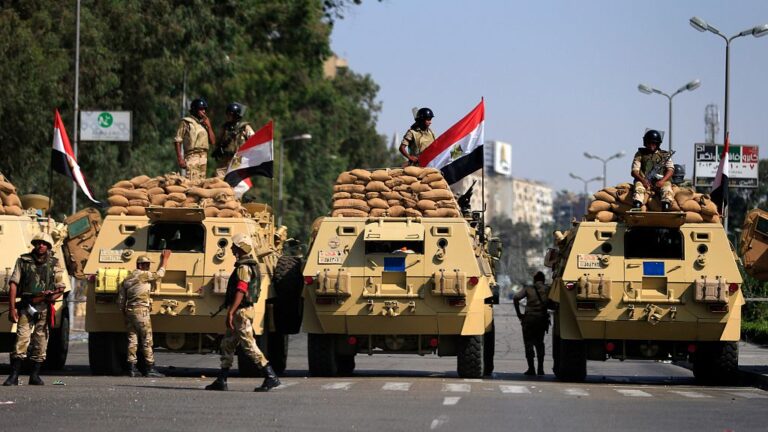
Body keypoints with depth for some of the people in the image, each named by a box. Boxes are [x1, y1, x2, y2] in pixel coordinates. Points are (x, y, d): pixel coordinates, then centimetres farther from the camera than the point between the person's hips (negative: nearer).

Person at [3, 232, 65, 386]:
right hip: (26, 306, -2)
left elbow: (61, 288, 13)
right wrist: (12, 308, -6)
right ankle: (14, 376, -11)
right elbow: (13, 284, 3)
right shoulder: (23, 261, 7)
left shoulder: (55, 264, 10)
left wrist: (53, 296, -10)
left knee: (40, 342, 4)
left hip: (45, 308, 2)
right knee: (22, 339, -12)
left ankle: (35, 376, 13)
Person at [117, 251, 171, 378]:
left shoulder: (127, 279, 14)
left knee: (132, 339, 7)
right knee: (147, 340, -4)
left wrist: (124, 313, 22)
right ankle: (150, 369, -4)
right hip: (141, 311, -7)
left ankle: (132, 368, 4)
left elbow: (120, 300, 14)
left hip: (129, 311, 7)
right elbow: (160, 274, 5)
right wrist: (165, 259, 16)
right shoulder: (144, 275, -6)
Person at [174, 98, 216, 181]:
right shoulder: (186, 122, 0)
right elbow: (177, 141, -3)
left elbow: (213, 142, 14)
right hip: (192, 156, -6)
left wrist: (209, 126, 5)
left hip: (204, 157, 6)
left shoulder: (205, 123, 18)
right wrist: (180, 158, -11)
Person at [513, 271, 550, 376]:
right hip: (542, 319, 2)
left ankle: (531, 369, -4)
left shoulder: (528, 289, 3)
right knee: (539, 343, 17)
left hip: (529, 318, -2)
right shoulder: (547, 290, 8)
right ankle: (540, 369, 13)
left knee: (529, 343, 4)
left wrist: (518, 313, -3)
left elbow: (516, 298, -10)